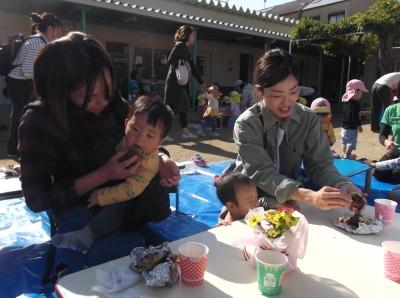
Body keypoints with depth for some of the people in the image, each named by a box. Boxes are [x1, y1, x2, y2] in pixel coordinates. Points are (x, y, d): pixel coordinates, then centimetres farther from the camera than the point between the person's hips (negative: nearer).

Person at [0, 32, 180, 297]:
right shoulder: (39, 121, -16)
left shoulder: (114, 104, -5)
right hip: (81, 213, -5)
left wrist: (161, 158, -16)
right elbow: (37, 198, -15)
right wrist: (103, 175, -25)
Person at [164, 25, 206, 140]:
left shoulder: (186, 49, 18)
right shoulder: (180, 46, -8)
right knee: (171, 107, -7)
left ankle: (185, 132, 18)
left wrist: (201, 82, 23)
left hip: (182, 82, 9)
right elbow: (170, 61, -21)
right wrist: (183, 63, -16)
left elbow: (193, 68, 21)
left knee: (183, 106, 11)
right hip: (175, 82, -9)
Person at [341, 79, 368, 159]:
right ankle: (347, 156, -3)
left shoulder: (345, 101, 7)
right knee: (351, 143, -3)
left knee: (345, 143, 19)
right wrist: (359, 125, -12)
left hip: (344, 126, 9)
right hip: (352, 128, -9)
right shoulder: (355, 104, -20)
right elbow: (355, 116, -21)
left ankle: (345, 154, 32)